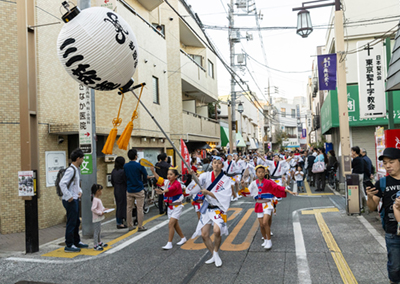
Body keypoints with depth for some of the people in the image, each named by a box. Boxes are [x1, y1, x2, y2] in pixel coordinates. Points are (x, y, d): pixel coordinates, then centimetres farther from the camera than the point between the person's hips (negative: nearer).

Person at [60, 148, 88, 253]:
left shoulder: (77, 169, 13)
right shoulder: (71, 170, -18)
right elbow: (62, 183, -26)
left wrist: (79, 191, 10)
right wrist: (69, 196, -23)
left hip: (75, 199, 10)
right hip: (70, 201, -10)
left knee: (76, 222, 19)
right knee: (71, 223, -3)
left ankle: (77, 242, 32)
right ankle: (69, 246, 7)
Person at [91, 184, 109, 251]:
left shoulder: (98, 199, 11)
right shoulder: (95, 200, -21)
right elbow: (93, 209, -27)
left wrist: (104, 209, 8)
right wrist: (100, 213, -24)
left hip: (99, 218, 11)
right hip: (96, 218, -11)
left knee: (99, 231, 21)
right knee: (96, 231, -5)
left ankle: (99, 242, 34)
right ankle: (95, 245, -1)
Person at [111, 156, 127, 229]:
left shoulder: (113, 171, 4)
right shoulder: (122, 171, -19)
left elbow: (112, 181, 12)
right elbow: (126, 181, -15)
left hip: (116, 190, 8)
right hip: (122, 191, -8)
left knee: (118, 206, 16)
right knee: (122, 206, 0)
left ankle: (118, 222, 24)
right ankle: (120, 223, 6)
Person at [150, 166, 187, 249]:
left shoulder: (177, 184, -19)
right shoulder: (167, 182, 1)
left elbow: (171, 189, -40)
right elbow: (159, 179, -14)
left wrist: (162, 191, -59)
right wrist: (153, 171, -29)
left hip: (177, 207, -7)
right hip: (170, 207, 7)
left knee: (171, 224, -13)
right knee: (175, 224, 16)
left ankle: (169, 243, -6)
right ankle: (183, 238, 34)